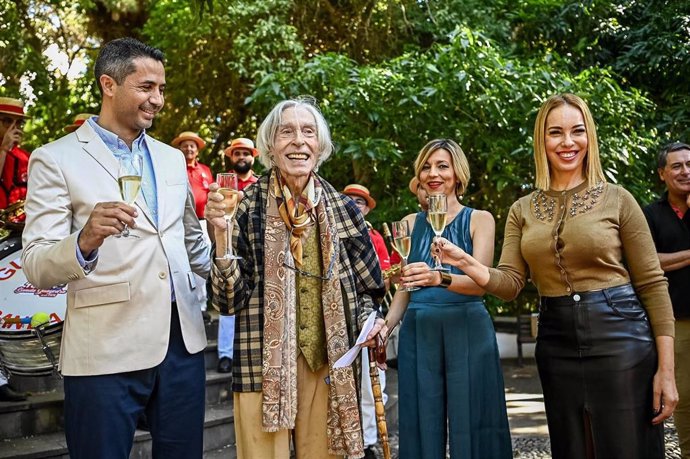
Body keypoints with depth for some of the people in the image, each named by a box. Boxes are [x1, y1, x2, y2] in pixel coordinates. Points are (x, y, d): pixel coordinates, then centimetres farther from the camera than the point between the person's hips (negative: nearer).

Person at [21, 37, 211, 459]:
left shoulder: (172, 158, 14)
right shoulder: (56, 159, -4)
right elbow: (37, 268, -11)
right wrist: (85, 241, -29)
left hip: (183, 341, 5)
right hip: (106, 351, -5)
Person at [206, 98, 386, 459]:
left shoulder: (343, 209, 4)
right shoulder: (247, 207, -4)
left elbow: (364, 289, 14)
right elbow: (229, 301, -9)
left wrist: (368, 324, -6)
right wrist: (222, 233, -20)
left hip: (329, 363, 3)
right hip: (263, 363, -2)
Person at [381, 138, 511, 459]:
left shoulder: (479, 220, 2)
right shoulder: (410, 223, 12)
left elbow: (480, 283, -12)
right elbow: (404, 289, 13)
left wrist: (438, 278, -30)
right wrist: (387, 324, -5)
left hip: (468, 331, -2)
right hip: (418, 332, 3)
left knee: (470, 424, 0)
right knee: (423, 426, 6)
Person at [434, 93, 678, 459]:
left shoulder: (616, 199, -2)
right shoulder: (523, 210, 8)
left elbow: (652, 283, -3)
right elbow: (510, 284, 1)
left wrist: (665, 370, -8)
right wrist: (467, 264, -20)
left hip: (620, 338, -3)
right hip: (556, 346, 3)